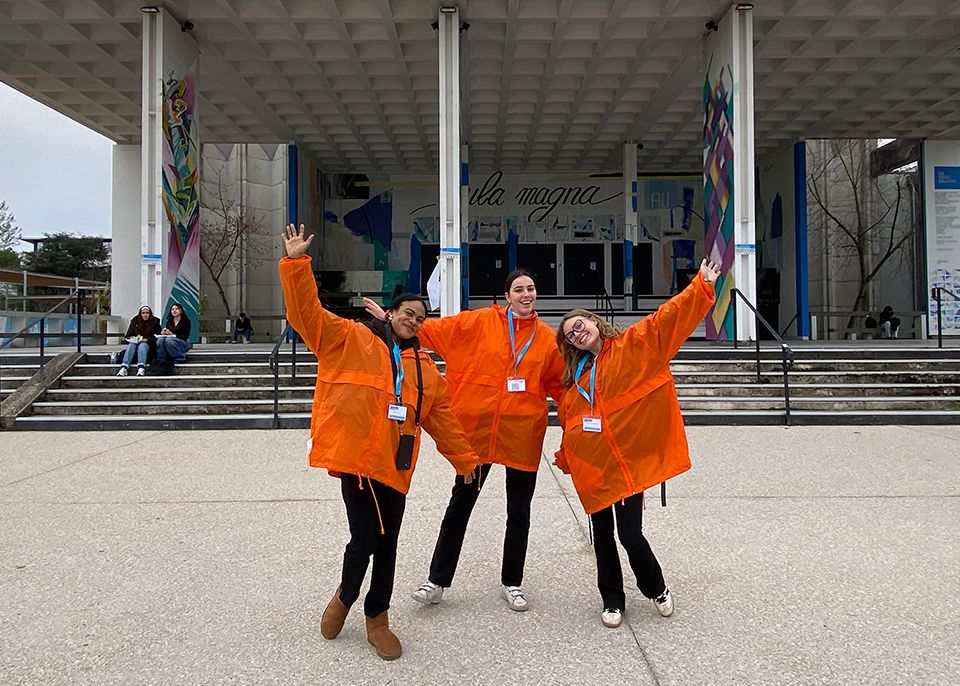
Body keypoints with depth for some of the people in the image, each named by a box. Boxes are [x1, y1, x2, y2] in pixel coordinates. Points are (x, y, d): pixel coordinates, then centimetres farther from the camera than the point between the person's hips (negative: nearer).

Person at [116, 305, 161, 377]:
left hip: (148, 345, -2)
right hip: (135, 343, 2)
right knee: (131, 345, -30)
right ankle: (124, 368, -48)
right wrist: (132, 339, -11)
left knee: (142, 345, -34)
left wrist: (147, 340, -18)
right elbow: (127, 336, 12)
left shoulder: (155, 322, 4)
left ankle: (141, 368, -55)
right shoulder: (135, 322, 11)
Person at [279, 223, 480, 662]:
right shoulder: (349, 338, 3)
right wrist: (297, 263, -18)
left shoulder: (425, 367, 15)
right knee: (364, 540, -6)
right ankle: (344, 599, 27)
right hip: (355, 457, -4)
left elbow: (442, 418, 19)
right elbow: (307, 313, -7)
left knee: (386, 546, 11)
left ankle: (376, 619, 31)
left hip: (395, 465, 5)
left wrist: (465, 460, 19)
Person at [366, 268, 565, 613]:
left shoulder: (547, 337, 2)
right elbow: (433, 329, -2)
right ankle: (437, 580, 23)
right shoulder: (479, 322, -3)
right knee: (460, 504, 9)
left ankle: (511, 582, 31)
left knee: (519, 512, 13)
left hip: (524, 434, 2)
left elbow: (559, 382, 8)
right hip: (478, 429, -1)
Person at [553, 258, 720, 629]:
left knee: (630, 534, -5)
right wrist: (566, 456, 8)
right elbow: (568, 418, 16)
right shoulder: (578, 375, 13)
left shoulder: (633, 345, -2)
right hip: (592, 465, 5)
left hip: (630, 461, -5)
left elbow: (669, 317, -11)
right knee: (602, 536, 11)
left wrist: (702, 286, -18)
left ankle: (657, 589, 24)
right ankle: (612, 600, 28)